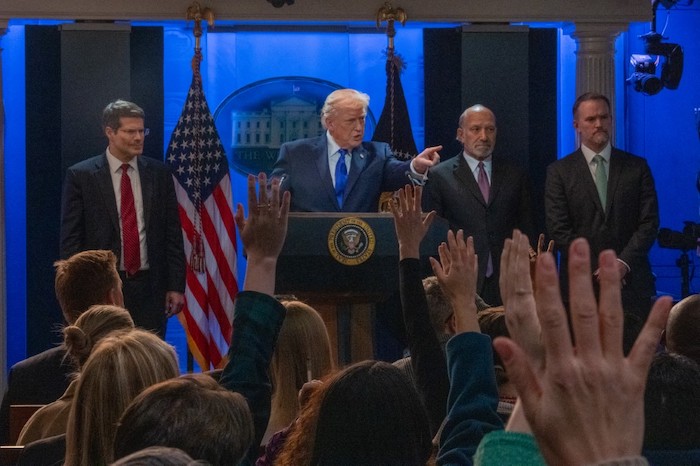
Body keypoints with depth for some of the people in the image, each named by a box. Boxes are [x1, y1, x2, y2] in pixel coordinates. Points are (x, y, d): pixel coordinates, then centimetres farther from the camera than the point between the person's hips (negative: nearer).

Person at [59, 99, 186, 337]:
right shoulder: (81, 176, -1)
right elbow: (70, 239, -1)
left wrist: (176, 286, 3)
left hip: (150, 288, 2)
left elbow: (173, 234, 9)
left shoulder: (159, 174, 7)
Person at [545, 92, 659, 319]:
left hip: (631, 282, 1)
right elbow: (559, 229, -1)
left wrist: (623, 262, -10)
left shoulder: (637, 167, 10)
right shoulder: (559, 171, 6)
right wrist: (596, 270, -9)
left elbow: (649, 222, 4)